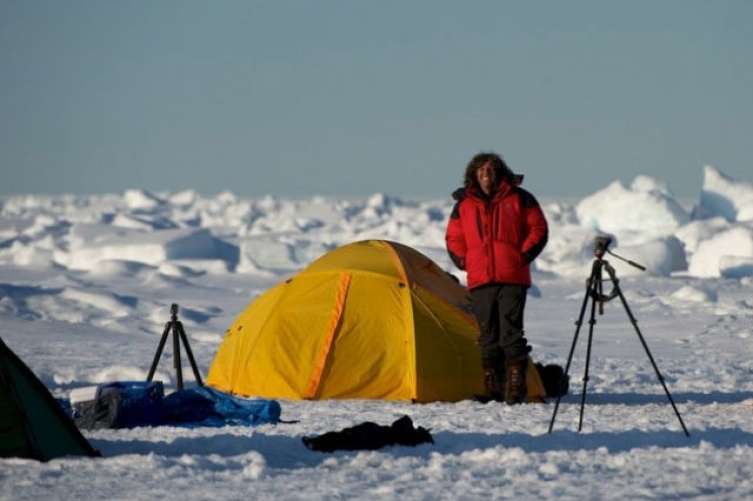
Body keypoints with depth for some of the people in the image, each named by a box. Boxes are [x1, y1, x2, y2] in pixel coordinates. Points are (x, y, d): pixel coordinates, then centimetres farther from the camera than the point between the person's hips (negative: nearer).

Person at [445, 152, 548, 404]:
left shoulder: (519, 198, 6)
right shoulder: (464, 204, 13)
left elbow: (538, 229, 8)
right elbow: (453, 238, 21)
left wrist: (524, 256, -2)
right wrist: (463, 260, 5)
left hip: (512, 279, -3)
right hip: (480, 280, 3)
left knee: (511, 332, -9)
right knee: (488, 335, 3)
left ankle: (516, 389, -7)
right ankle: (492, 390, 8)